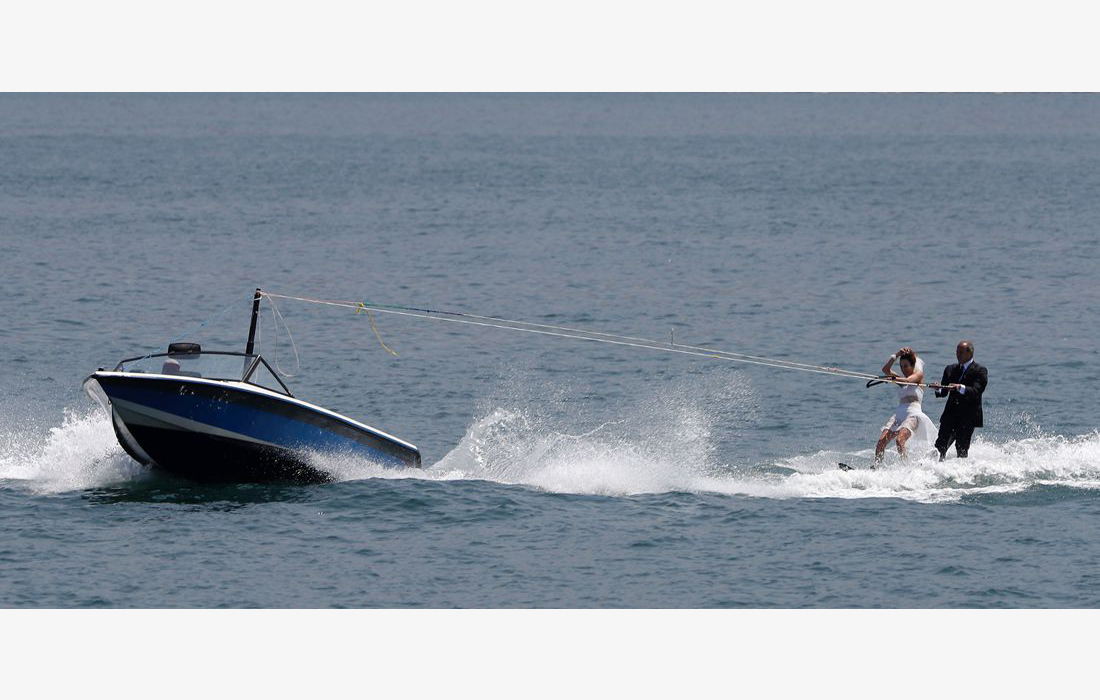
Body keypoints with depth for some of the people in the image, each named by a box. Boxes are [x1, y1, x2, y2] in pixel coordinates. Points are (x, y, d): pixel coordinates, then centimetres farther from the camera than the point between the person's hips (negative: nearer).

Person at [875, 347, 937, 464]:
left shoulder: (919, 375, 9)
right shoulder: (901, 379, 25)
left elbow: (908, 380, -12)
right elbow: (886, 370, 13)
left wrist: (894, 379, -31)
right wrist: (896, 355, 6)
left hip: (913, 414, -6)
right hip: (899, 413, 6)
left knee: (900, 440, -29)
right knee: (882, 440, -14)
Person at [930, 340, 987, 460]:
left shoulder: (979, 371, -2)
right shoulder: (950, 369, 16)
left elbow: (976, 391, -17)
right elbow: (943, 392, 11)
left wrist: (961, 388, -34)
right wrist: (938, 389, -13)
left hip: (968, 416, -5)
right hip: (951, 414, 5)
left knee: (961, 448, -7)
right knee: (940, 446, -4)